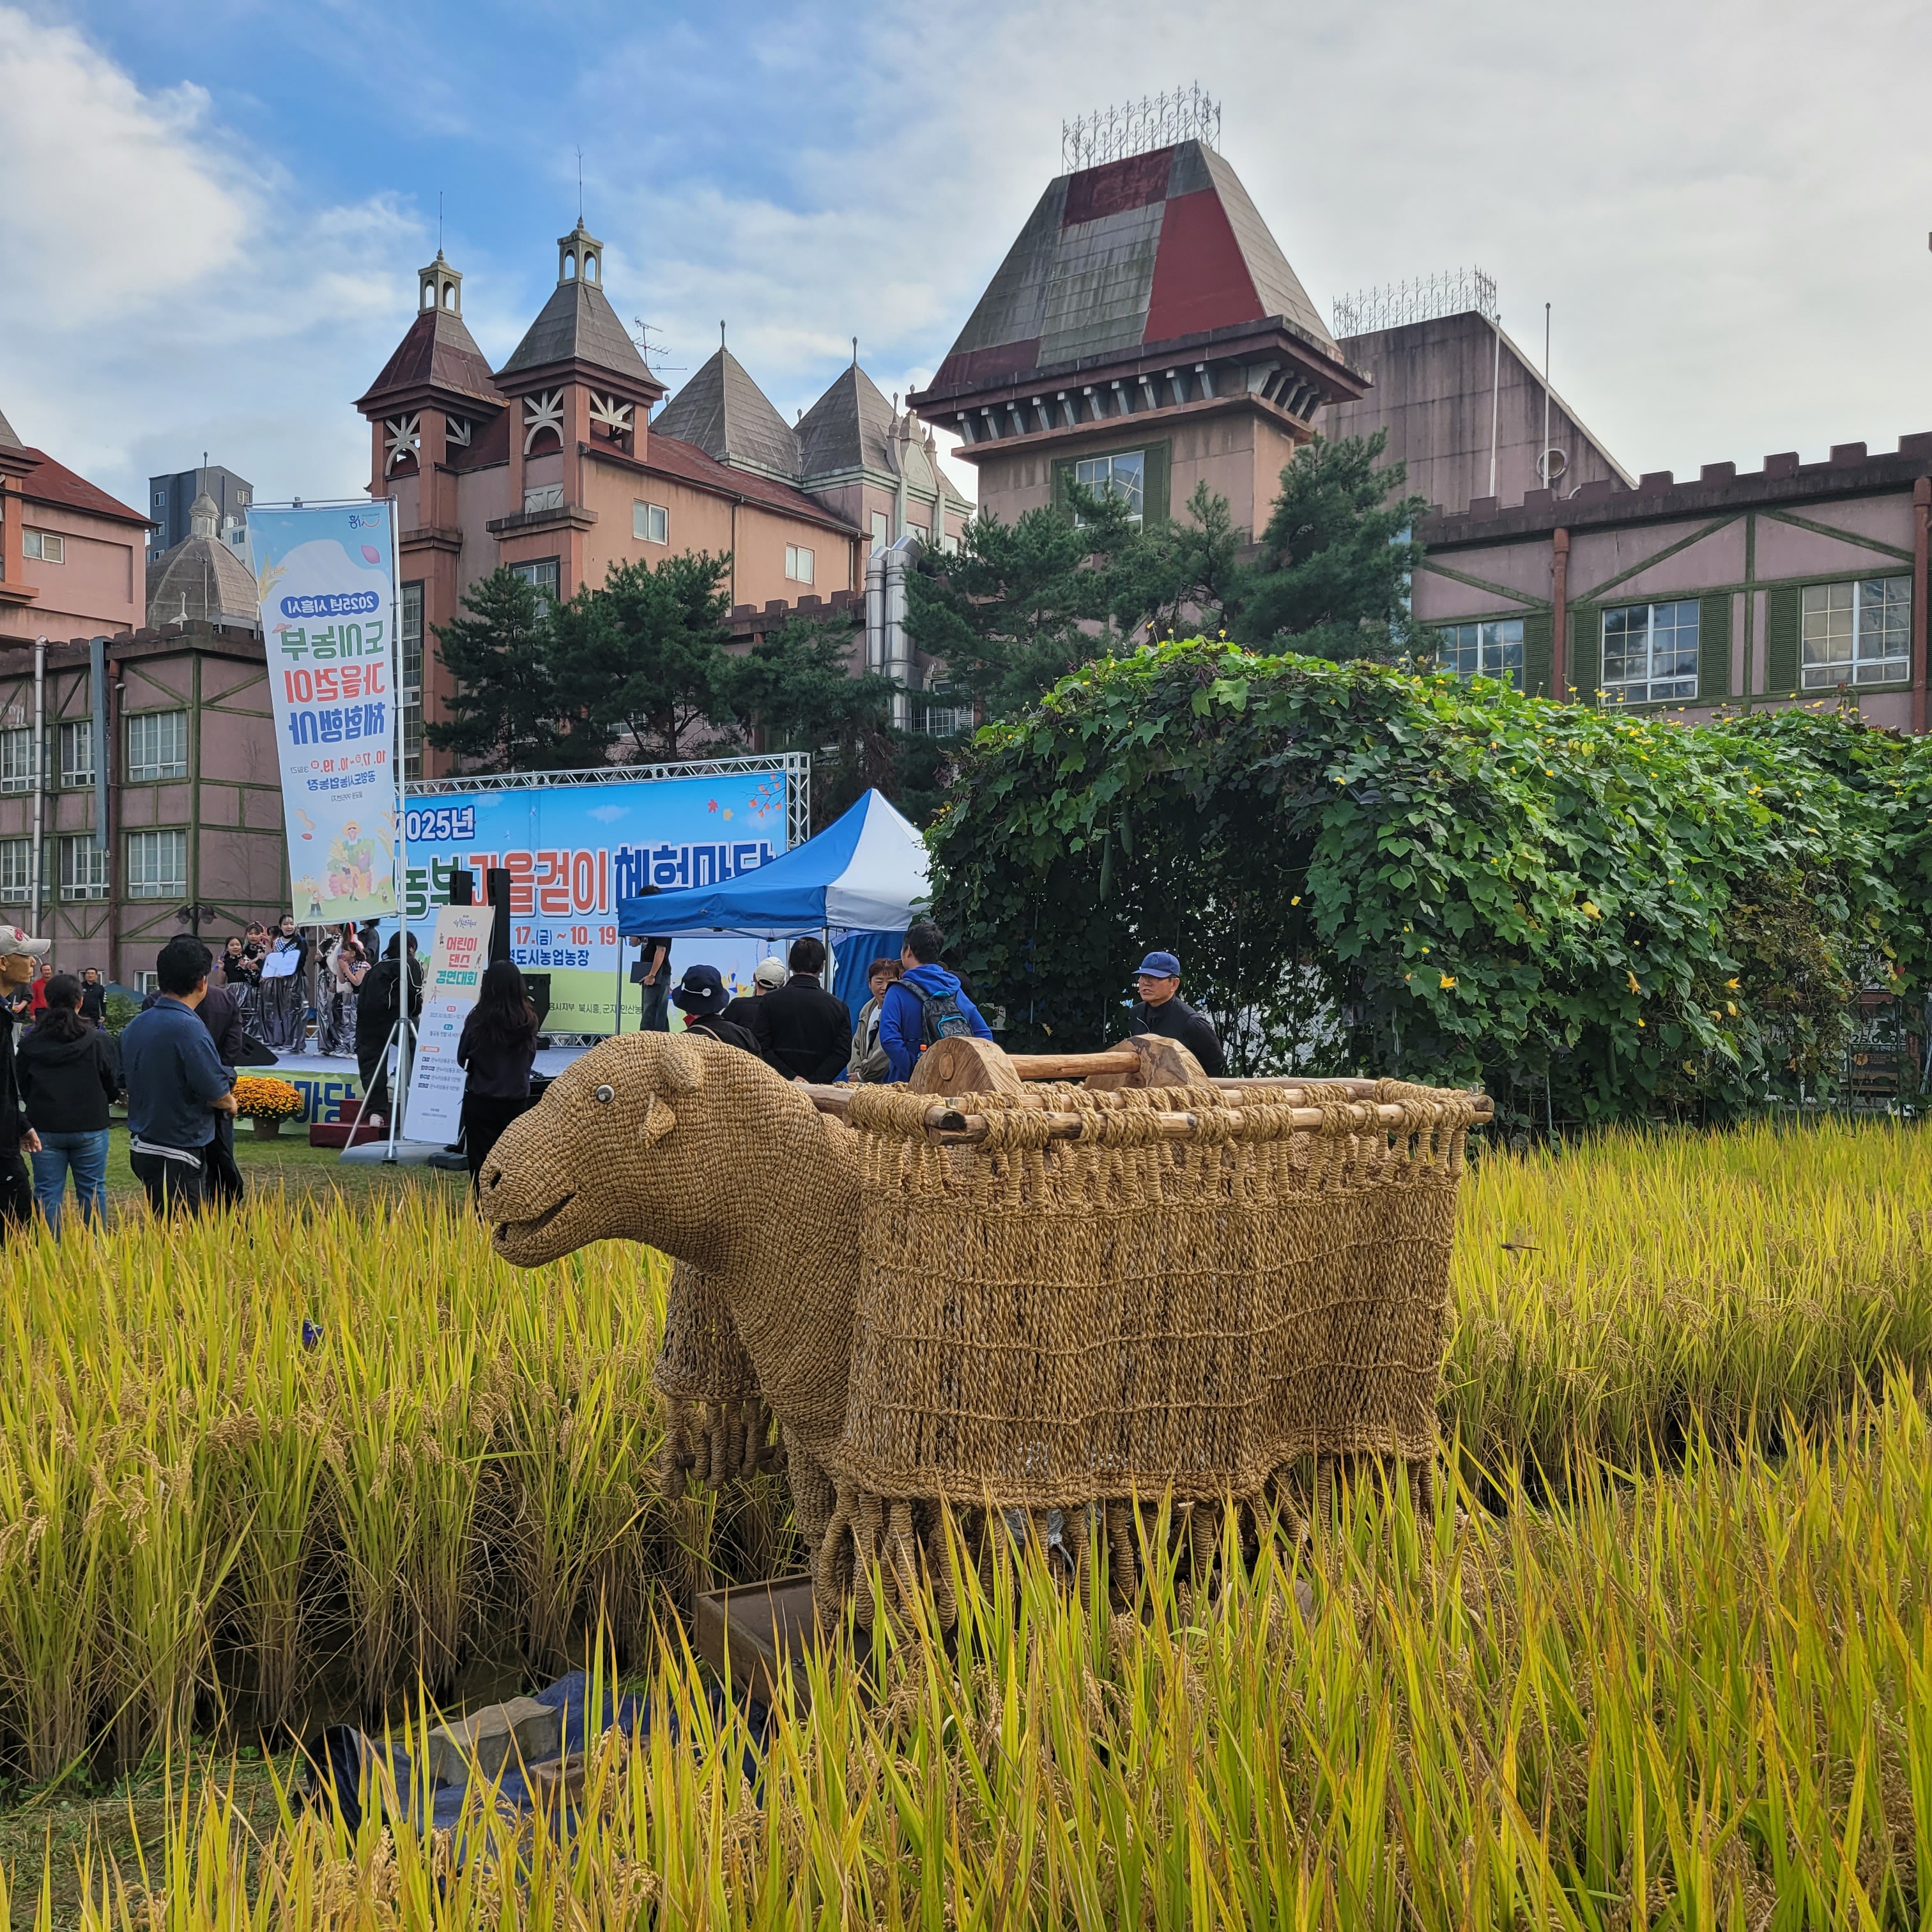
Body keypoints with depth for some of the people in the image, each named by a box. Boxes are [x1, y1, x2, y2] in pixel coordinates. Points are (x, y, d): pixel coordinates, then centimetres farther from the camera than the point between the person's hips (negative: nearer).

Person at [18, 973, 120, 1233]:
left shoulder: (30, 1043, -2)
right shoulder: (99, 1041, -9)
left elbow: (23, 1087, 8)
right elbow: (113, 1085, -2)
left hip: (44, 1127, 1)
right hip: (90, 1126, -1)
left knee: (47, 1193, 8)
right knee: (92, 1191, 9)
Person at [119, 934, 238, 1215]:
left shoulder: (134, 1025, 6)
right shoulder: (189, 1028, -20)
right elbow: (218, 1095, -18)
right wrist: (231, 1104, 6)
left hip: (140, 1147, 8)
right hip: (178, 1156, -8)